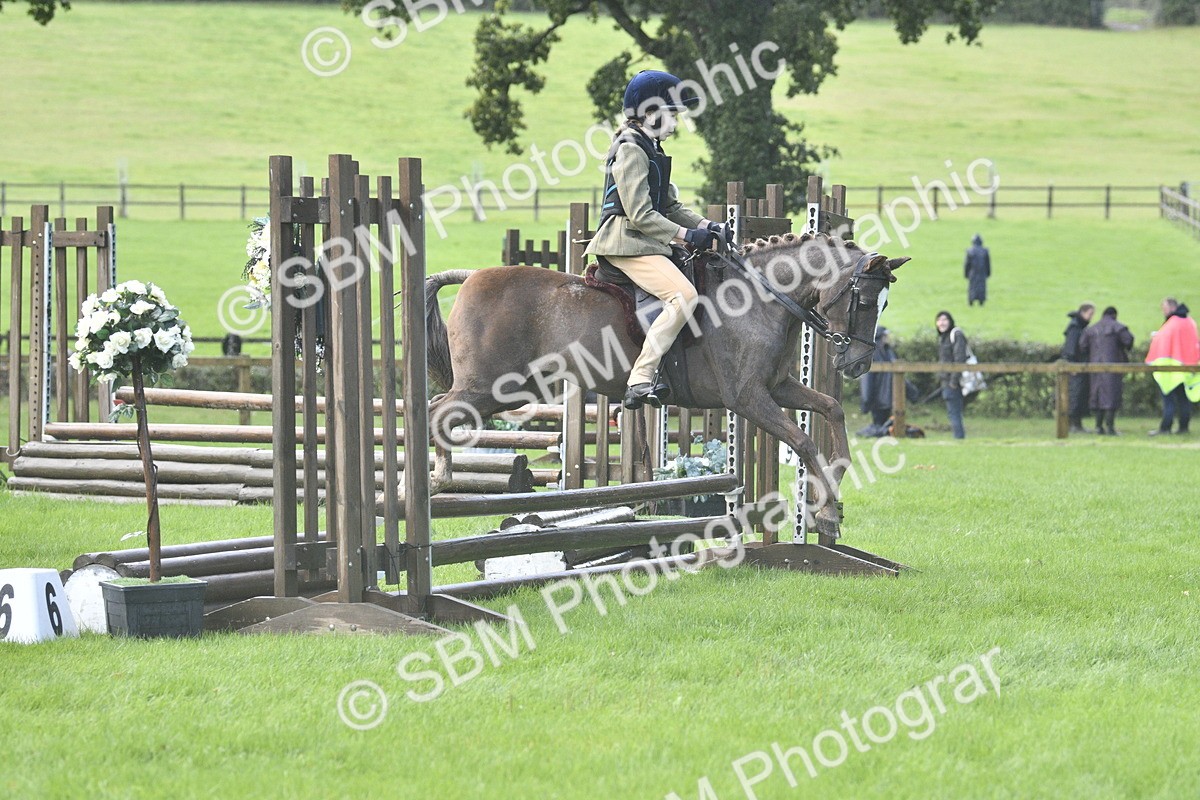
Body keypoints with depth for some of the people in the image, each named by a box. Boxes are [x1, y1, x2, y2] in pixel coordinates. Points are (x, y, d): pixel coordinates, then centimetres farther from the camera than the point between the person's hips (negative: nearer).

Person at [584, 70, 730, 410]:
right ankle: (640, 379, -29)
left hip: (647, 242, 11)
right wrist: (687, 235, -16)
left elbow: (671, 207, 20)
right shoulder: (631, 149, -11)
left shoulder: (652, 150, 20)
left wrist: (707, 226, 5)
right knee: (683, 295, -25)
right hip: (627, 243, -11)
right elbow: (639, 214, -18)